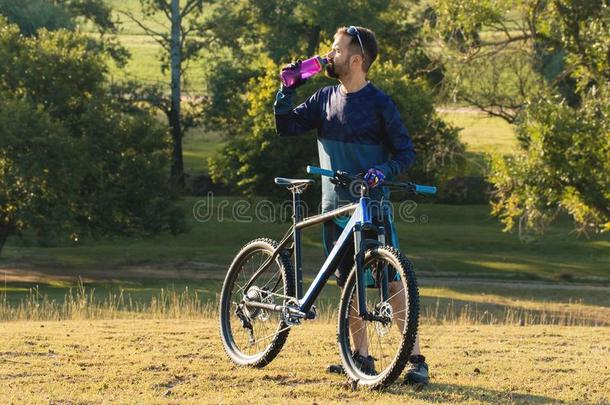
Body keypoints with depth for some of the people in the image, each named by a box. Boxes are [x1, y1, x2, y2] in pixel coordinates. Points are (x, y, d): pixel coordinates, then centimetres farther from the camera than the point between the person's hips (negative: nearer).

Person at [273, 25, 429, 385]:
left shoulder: (379, 103, -8)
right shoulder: (326, 98, 8)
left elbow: (406, 152, -7)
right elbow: (286, 126, 8)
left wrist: (383, 171, -26)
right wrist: (287, 89, -4)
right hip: (336, 207, 6)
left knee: (394, 282, -11)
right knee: (349, 285, 9)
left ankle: (416, 360, -11)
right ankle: (362, 356, 18)